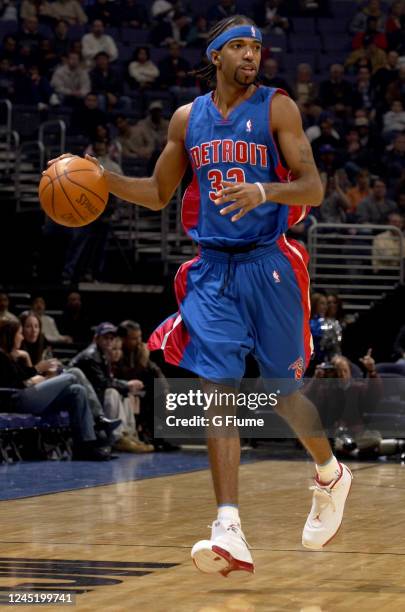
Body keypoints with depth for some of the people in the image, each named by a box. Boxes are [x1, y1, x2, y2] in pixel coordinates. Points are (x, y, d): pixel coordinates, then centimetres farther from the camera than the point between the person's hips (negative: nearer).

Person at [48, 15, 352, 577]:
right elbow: (159, 194, 18)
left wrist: (264, 191, -30)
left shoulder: (277, 109, -5)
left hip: (268, 267, -3)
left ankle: (331, 474, 40)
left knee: (283, 391, 9)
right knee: (218, 391, -10)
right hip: (212, 271, 3)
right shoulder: (188, 119, 8)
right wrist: (102, 179, 3)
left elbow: (314, 190, -11)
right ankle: (229, 532, -17)